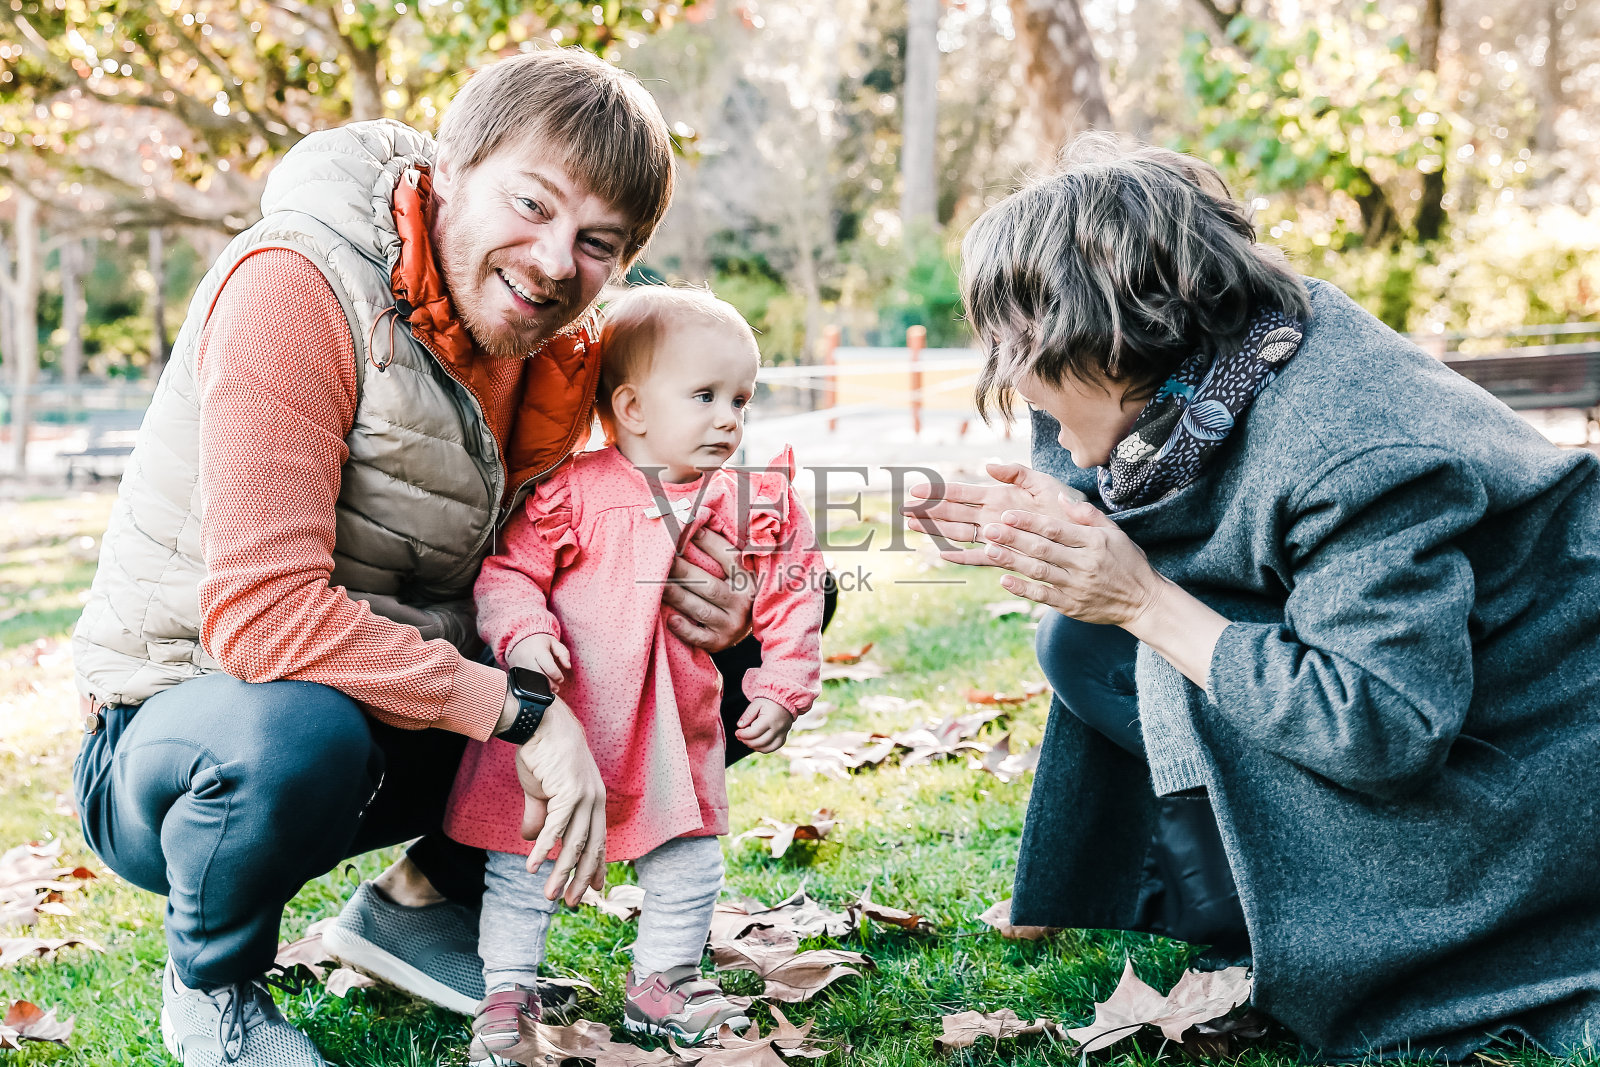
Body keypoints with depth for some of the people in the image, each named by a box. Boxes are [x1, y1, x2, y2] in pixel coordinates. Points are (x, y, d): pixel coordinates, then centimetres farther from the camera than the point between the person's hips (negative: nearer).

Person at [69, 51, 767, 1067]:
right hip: (180, 719, -6)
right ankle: (211, 985, -6)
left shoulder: (565, 355, -2)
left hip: (407, 719, 7)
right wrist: (518, 708, -31)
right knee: (298, 733, -41)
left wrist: (705, 610, -16)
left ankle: (425, 902, 13)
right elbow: (261, 613, -31)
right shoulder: (297, 287, -24)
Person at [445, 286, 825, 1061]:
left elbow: (791, 602, 5)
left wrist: (780, 691, -2)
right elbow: (509, 570, -6)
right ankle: (507, 992, 24)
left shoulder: (754, 509, -1)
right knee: (523, 866, 6)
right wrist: (522, 634, -23)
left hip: (678, 741, 3)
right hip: (558, 730, -3)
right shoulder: (573, 492, -11)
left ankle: (661, 982, 34)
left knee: (690, 866, 12)